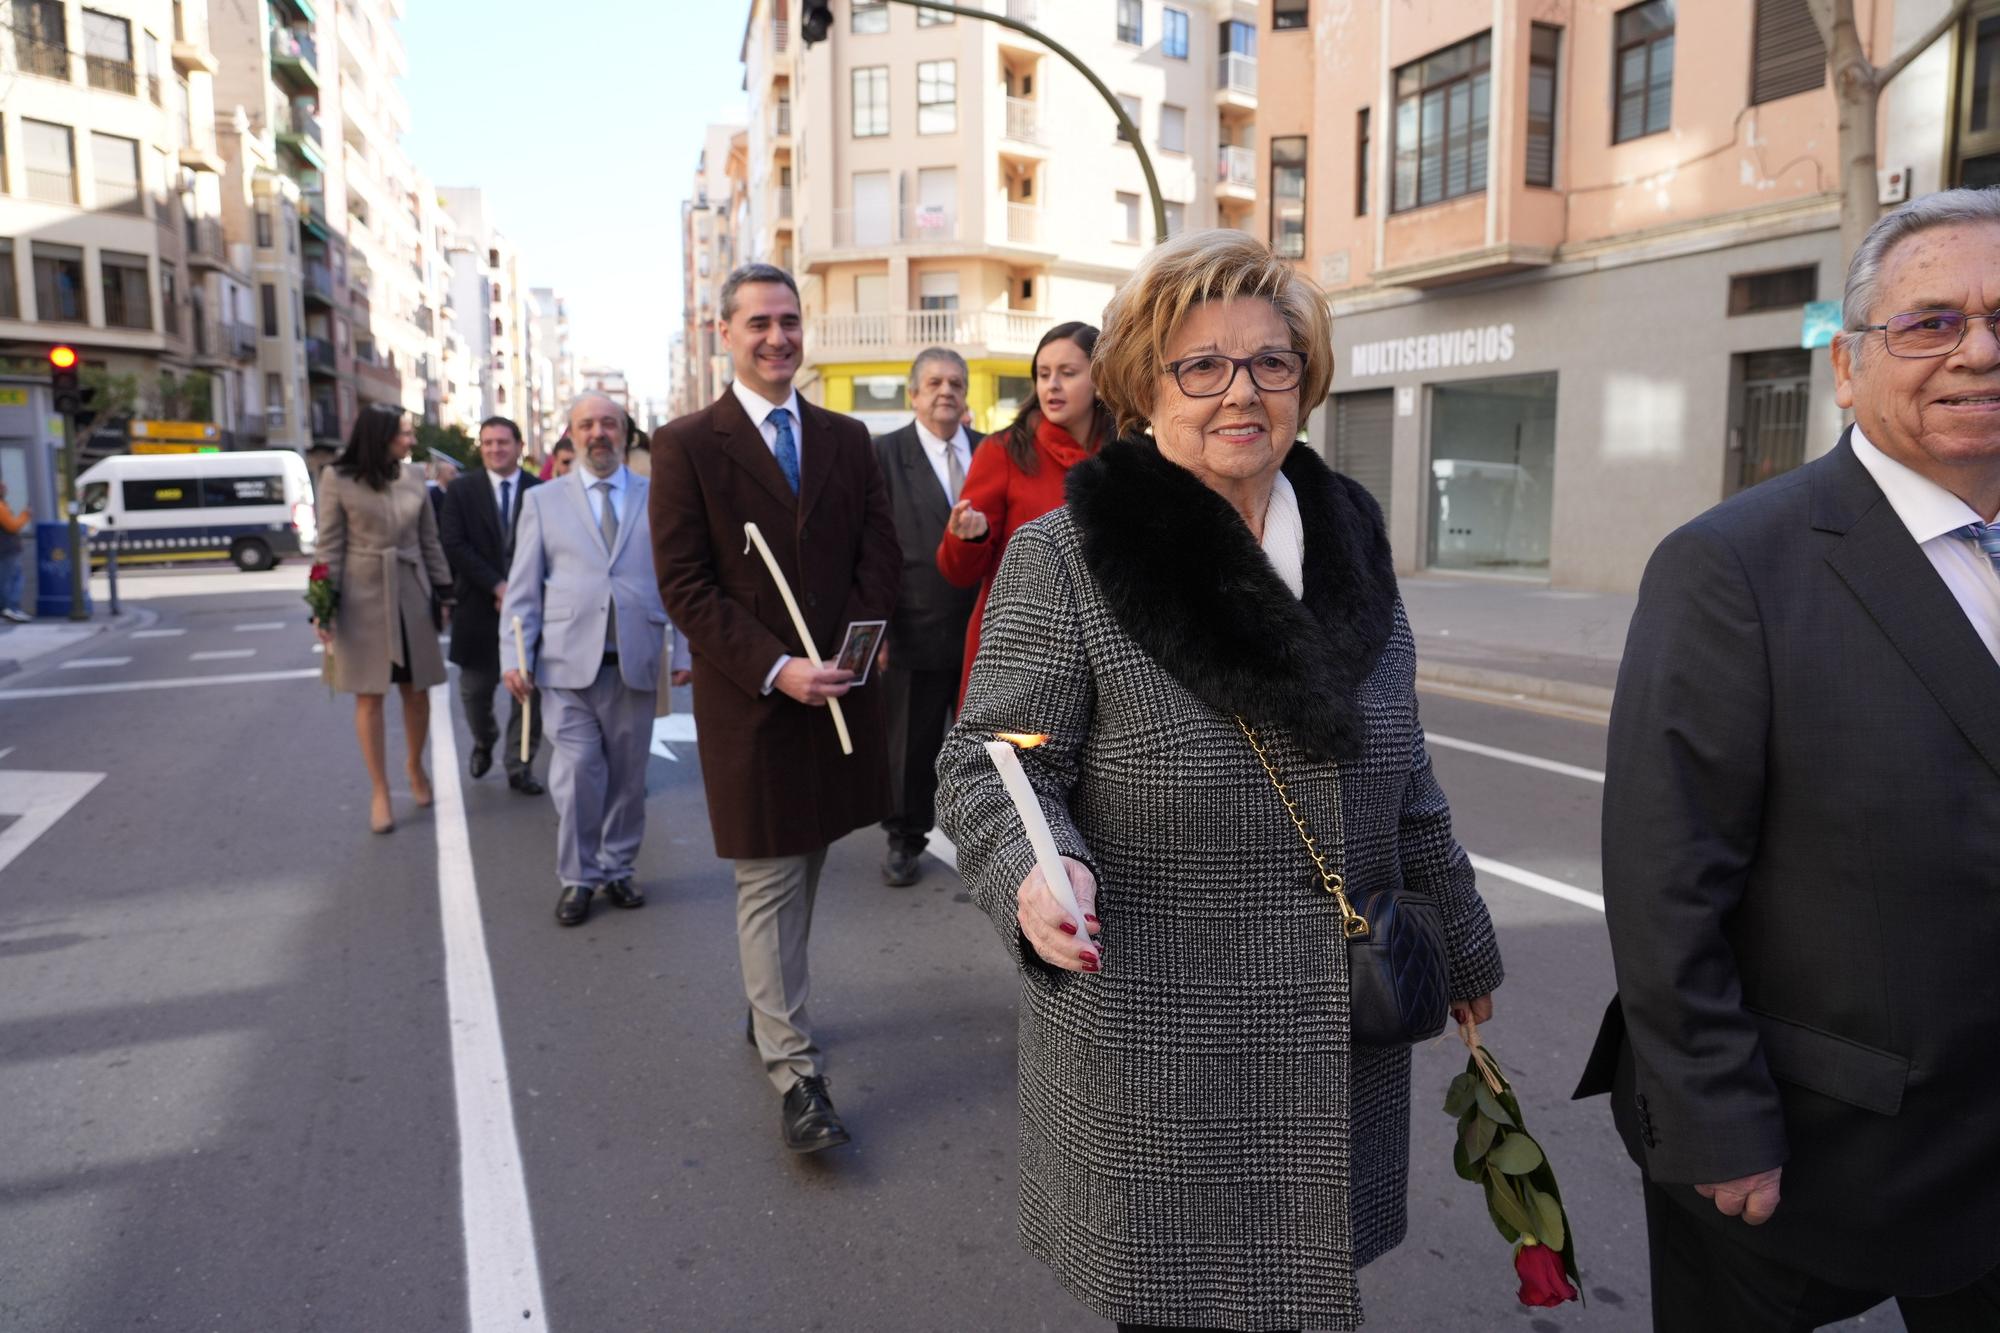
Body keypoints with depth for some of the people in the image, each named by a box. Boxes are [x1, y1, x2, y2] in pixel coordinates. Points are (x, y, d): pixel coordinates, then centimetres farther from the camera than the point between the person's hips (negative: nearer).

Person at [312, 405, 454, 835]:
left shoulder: (414, 477, 5)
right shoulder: (337, 479, -5)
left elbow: (429, 540, 10)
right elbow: (329, 545, -5)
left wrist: (443, 590, 8)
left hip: (412, 594, 3)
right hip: (362, 597, -3)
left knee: (416, 690, 10)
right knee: (369, 697, 3)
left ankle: (415, 766, 33)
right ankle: (379, 792, 12)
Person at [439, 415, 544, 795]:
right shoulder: (461, 490, 3)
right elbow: (454, 546, -5)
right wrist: (497, 586, -14)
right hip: (480, 607, 1)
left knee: (528, 690, 1)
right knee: (475, 689, 10)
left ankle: (520, 767, 15)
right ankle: (483, 744, 39)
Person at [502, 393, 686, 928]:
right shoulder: (543, 500, 9)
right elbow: (522, 587, 6)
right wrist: (514, 657, -3)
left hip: (636, 663, 1)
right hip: (568, 662, -1)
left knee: (628, 776, 9)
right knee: (577, 774, -4)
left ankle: (617, 870, 24)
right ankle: (577, 878, 12)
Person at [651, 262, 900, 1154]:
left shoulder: (847, 439, 10)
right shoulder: (685, 445, -4)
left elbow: (879, 551, 7)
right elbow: (684, 583, -9)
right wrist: (775, 669, -18)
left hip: (837, 691, 5)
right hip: (749, 701, -4)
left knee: (803, 870, 17)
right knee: (769, 884, 0)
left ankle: (770, 1010, 37)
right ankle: (796, 1075, 5)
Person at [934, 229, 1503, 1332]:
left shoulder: (1350, 542, 5)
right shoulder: (1063, 559, -11)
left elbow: (1402, 779, 13)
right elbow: (988, 766, -12)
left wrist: (1460, 942, 20)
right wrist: (1035, 873, -33)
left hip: (1338, 1046, 5)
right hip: (1153, 1054, -4)